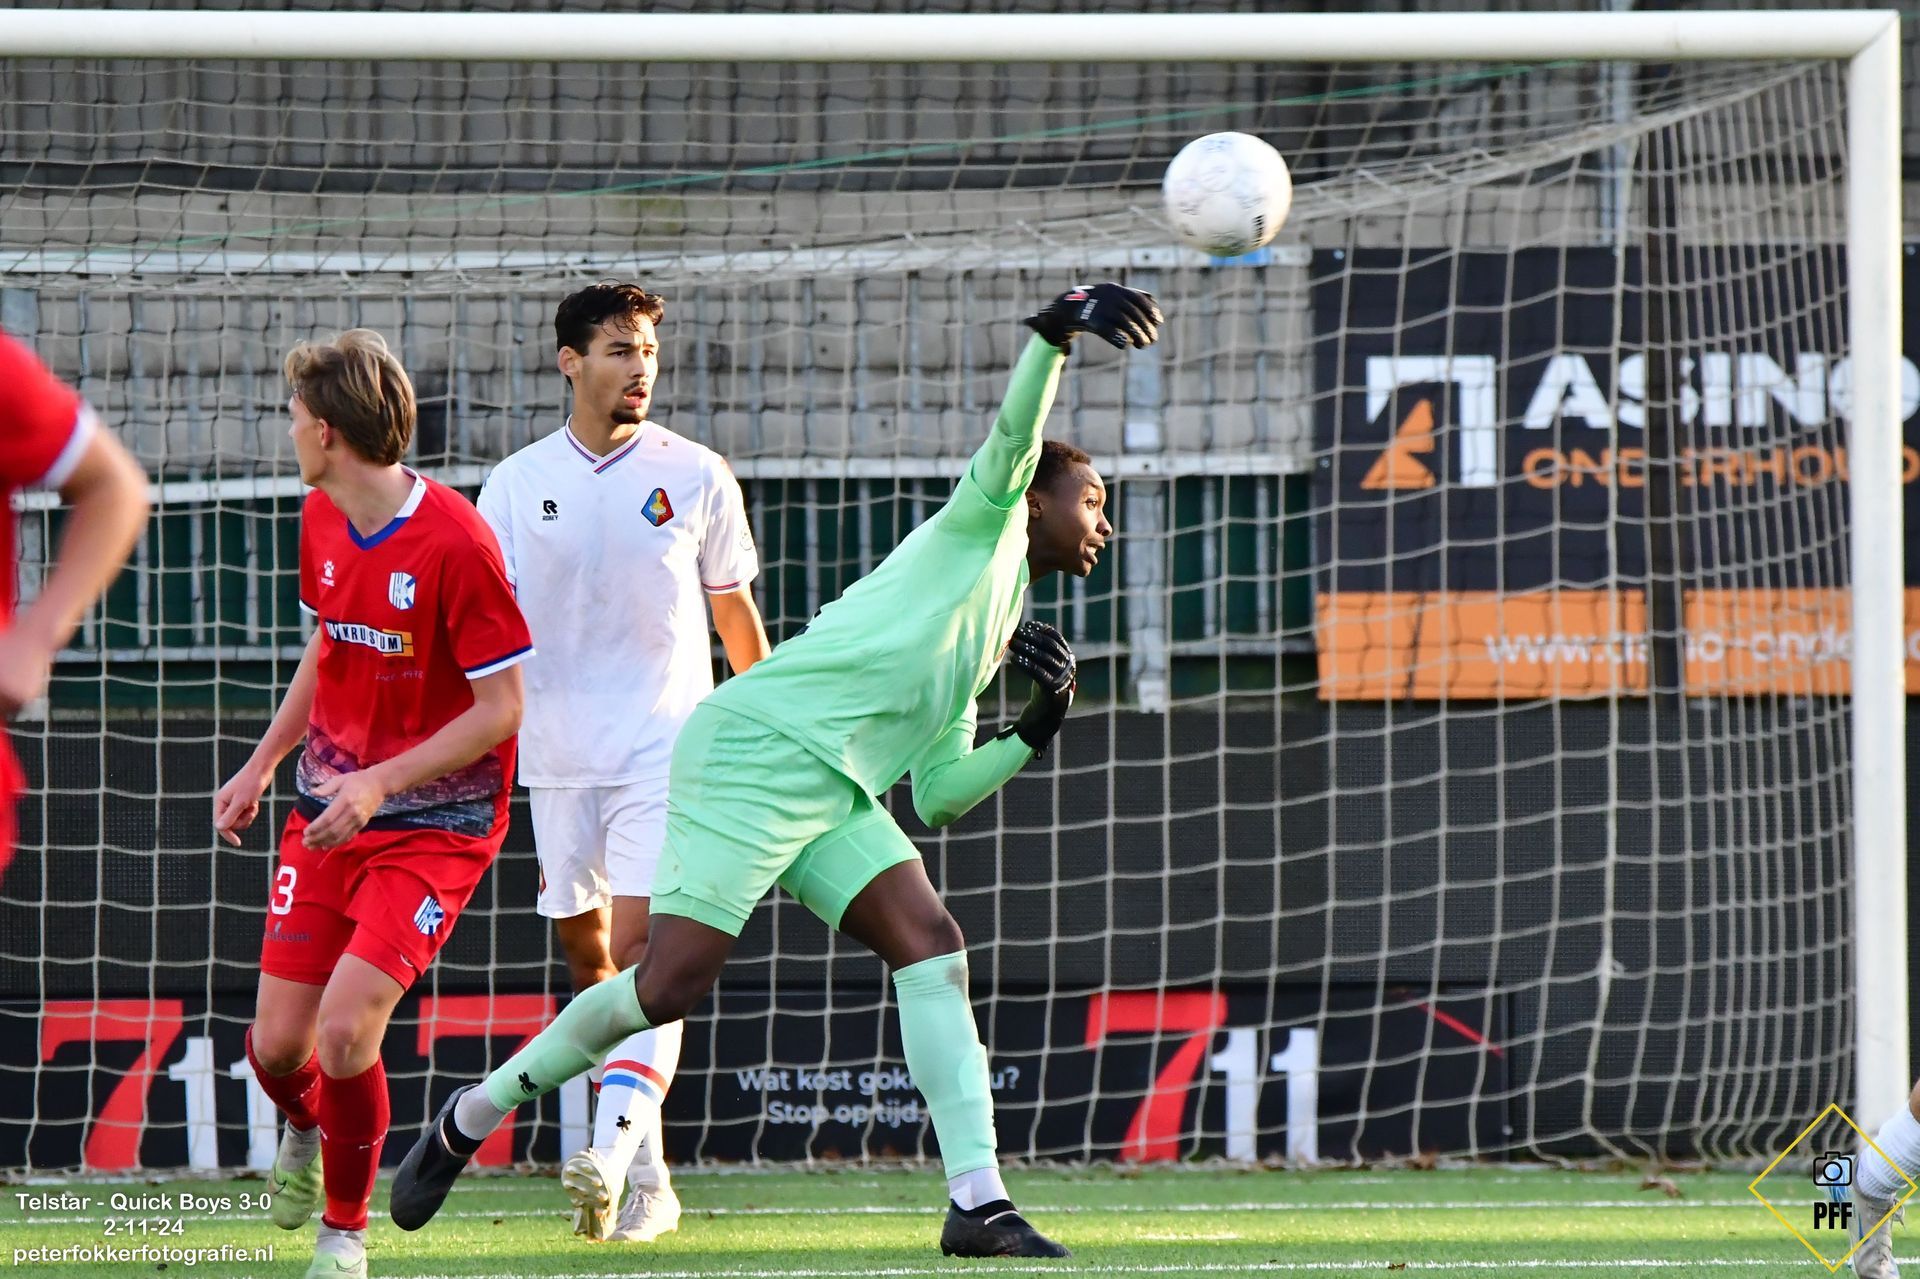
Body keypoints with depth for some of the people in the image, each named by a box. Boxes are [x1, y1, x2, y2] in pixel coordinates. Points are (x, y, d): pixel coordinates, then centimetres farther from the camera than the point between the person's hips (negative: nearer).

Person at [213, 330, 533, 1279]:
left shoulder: (455, 542, -20)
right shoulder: (322, 522, 4)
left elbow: (501, 709, -17)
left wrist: (379, 783, -23)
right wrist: (262, 765, 19)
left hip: (436, 823, -6)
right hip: (330, 810, 6)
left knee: (344, 1031, -20)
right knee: (278, 1041, 2)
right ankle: (304, 1133, 39)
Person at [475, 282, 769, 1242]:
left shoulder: (695, 477, 1)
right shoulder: (517, 485, 4)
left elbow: (735, 611, 11)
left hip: (665, 754, -3)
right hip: (556, 757, 3)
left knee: (643, 951, -17)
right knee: (589, 960, 8)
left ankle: (612, 1155, -29)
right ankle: (647, 1178, 19)